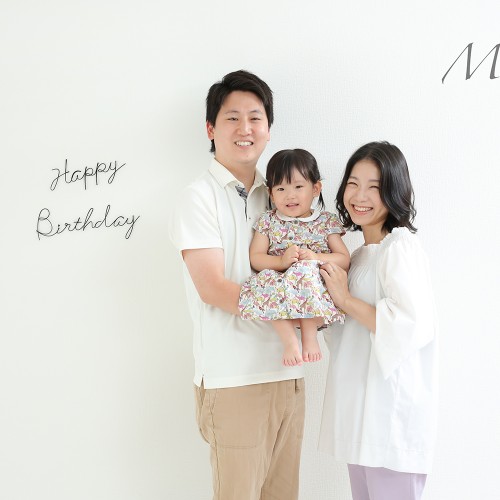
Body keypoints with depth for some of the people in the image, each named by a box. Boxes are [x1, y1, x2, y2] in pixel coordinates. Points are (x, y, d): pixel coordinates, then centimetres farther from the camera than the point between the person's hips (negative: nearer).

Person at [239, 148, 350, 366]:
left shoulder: (326, 222, 7)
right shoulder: (268, 221, 9)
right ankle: (289, 338, -24)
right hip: (280, 286, 1)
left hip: (318, 286, -1)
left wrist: (315, 257, -14)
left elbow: (344, 260, 3)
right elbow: (255, 258, 2)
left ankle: (310, 334, -19)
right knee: (266, 278, -32)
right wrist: (282, 261, -17)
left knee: (307, 270, -34)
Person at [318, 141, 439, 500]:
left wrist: (345, 299, -17)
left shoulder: (400, 248, -14)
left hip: (393, 413, -9)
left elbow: (412, 326, -27)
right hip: (362, 409, 9)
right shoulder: (362, 253, 15)